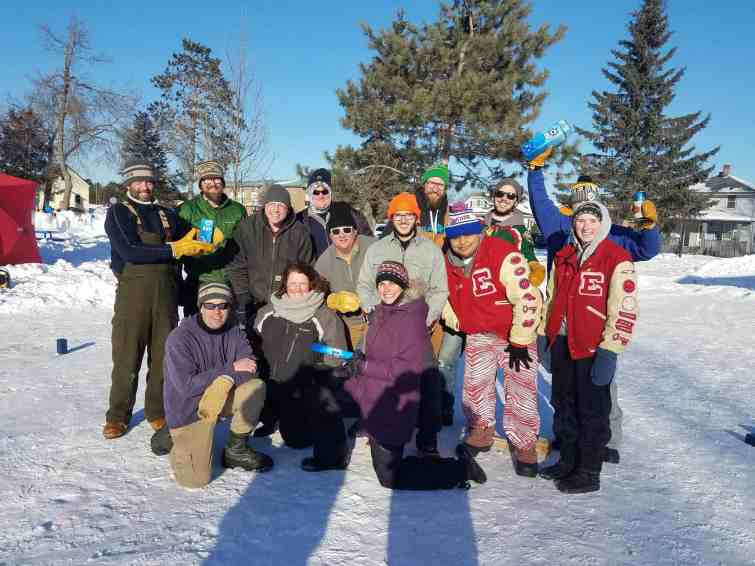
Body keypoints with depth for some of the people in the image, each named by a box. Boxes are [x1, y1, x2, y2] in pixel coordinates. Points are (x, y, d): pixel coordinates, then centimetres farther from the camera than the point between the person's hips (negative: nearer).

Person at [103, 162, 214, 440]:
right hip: (133, 291, -3)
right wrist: (174, 249, -15)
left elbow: (194, 241, 14)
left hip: (166, 292, 4)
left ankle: (158, 411, 24)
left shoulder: (167, 214, 16)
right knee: (127, 357, 2)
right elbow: (129, 252, -13)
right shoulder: (118, 212, 2)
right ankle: (118, 415, 18)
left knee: (163, 356, 9)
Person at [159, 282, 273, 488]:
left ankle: (236, 450, -4)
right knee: (196, 479, -14)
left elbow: (249, 366, -10)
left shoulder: (233, 330, -4)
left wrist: (226, 382, -30)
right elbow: (186, 386, -25)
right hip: (188, 410, -4)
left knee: (256, 387, -23)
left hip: (220, 399, 5)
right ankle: (173, 435, 17)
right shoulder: (179, 338, -19)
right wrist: (231, 368, -22)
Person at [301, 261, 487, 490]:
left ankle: (459, 468, 13)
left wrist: (363, 366, -22)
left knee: (390, 478, 2)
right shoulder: (380, 313, 5)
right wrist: (356, 361, -4)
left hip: (391, 406, -8)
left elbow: (410, 368, -25)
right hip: (368, 391, 8)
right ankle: (332, 456, 28)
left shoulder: (412, 318, -19)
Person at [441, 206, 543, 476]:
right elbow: (444, 297, 14)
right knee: (475, 384, 8)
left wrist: (519, 343, -21)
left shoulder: (504, 256, -25)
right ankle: (481, 429, 31)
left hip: (516, 332, -5)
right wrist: (458, 324, 6)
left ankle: (524, 444, 13)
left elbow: (527, 299, -25)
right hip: (479, 335, 5)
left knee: (521, 388, -5)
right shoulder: (448, 262, -5)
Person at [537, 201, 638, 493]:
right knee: (564, 405, 17)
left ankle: (589, 473, 20)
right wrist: (545, 334, 14)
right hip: (561, 343, 7)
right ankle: (568, 461, 34)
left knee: (592, 411, 5)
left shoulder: (618, 259, -10)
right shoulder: (564, 257, 10)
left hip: (594, 347, -6)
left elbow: (625, 309, -15)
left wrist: (609, 351, -19)